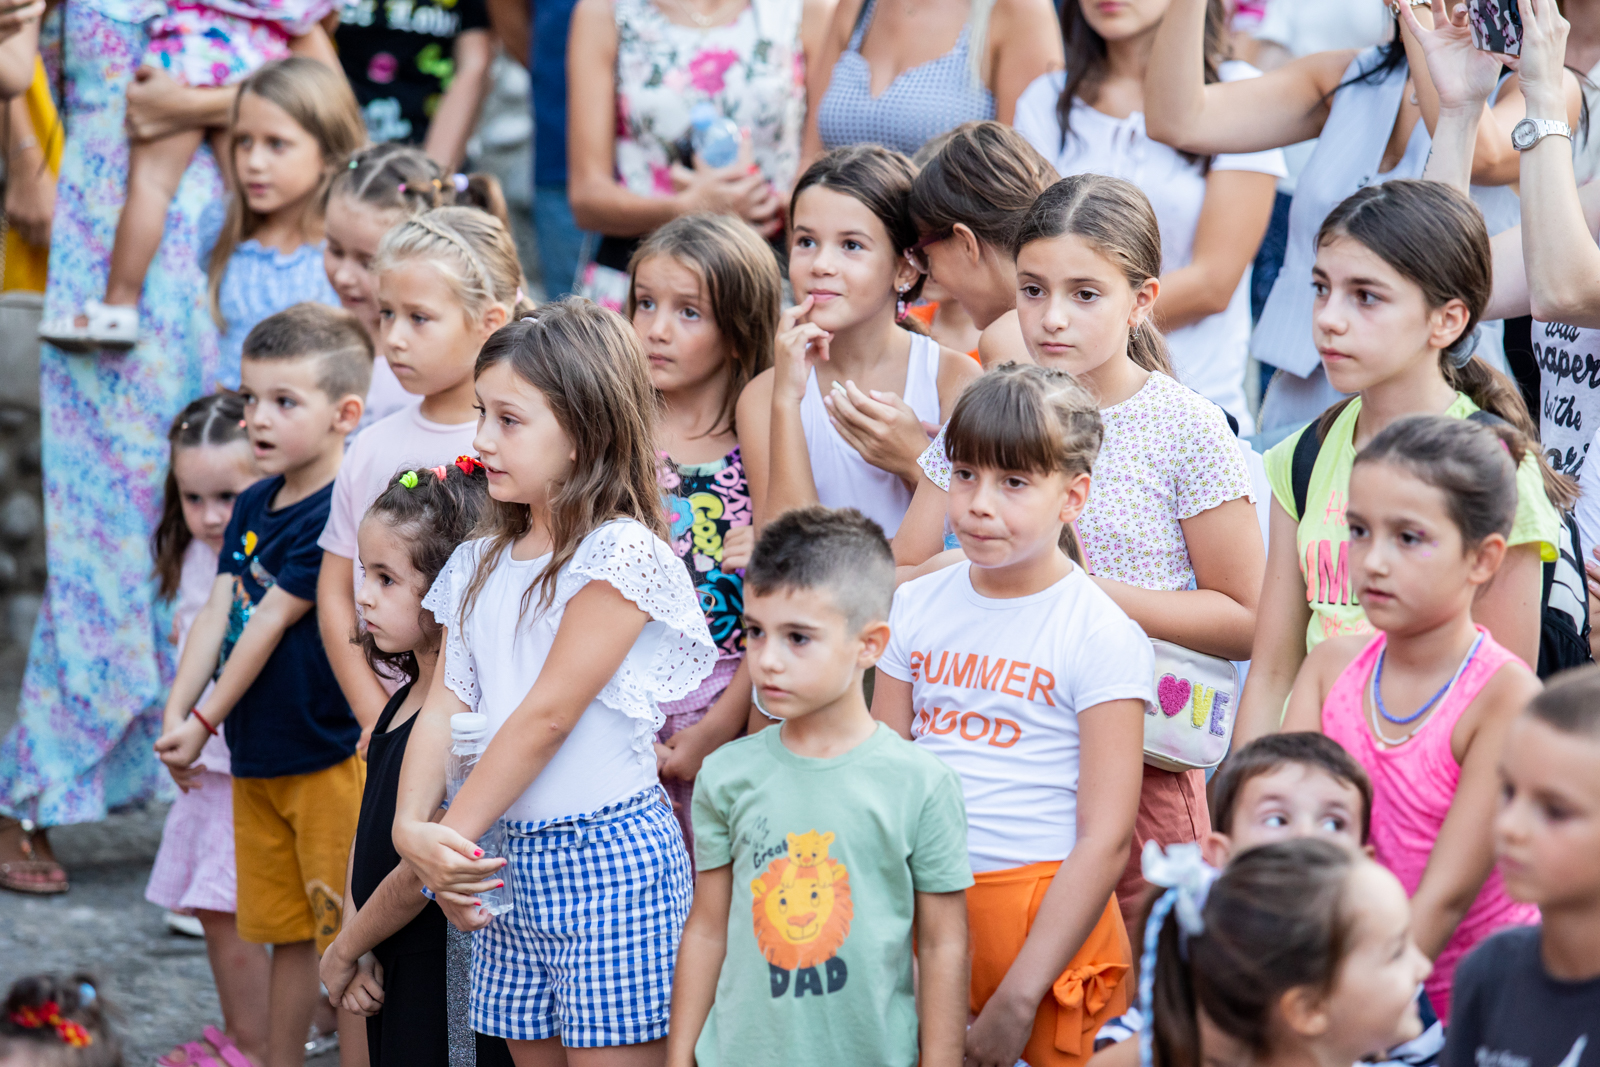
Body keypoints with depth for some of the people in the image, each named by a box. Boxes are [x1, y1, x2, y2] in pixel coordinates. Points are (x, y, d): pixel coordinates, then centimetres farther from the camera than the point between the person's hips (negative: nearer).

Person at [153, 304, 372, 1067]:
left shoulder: (340, 515, -18)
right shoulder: (252, 507, 9)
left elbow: (272, 622, -17)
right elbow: (218, 613, 4)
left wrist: (207, 720, -14)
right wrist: (175, 716, -7)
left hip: (330, 754, -8)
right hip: (256, 757, 8)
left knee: (347, 936, -2)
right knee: (286, 933, 17)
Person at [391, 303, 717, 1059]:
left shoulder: (621, 554, -13)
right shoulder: (480, 565, 12)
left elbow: (548, 715, -16)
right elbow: (445, 707, 6)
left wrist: (454, 833, -13)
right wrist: (412, 828, -9)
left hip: (606, 854, -7)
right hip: (508, 858, 7)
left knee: (613, 1049, -5)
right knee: (529, 1048, 12)